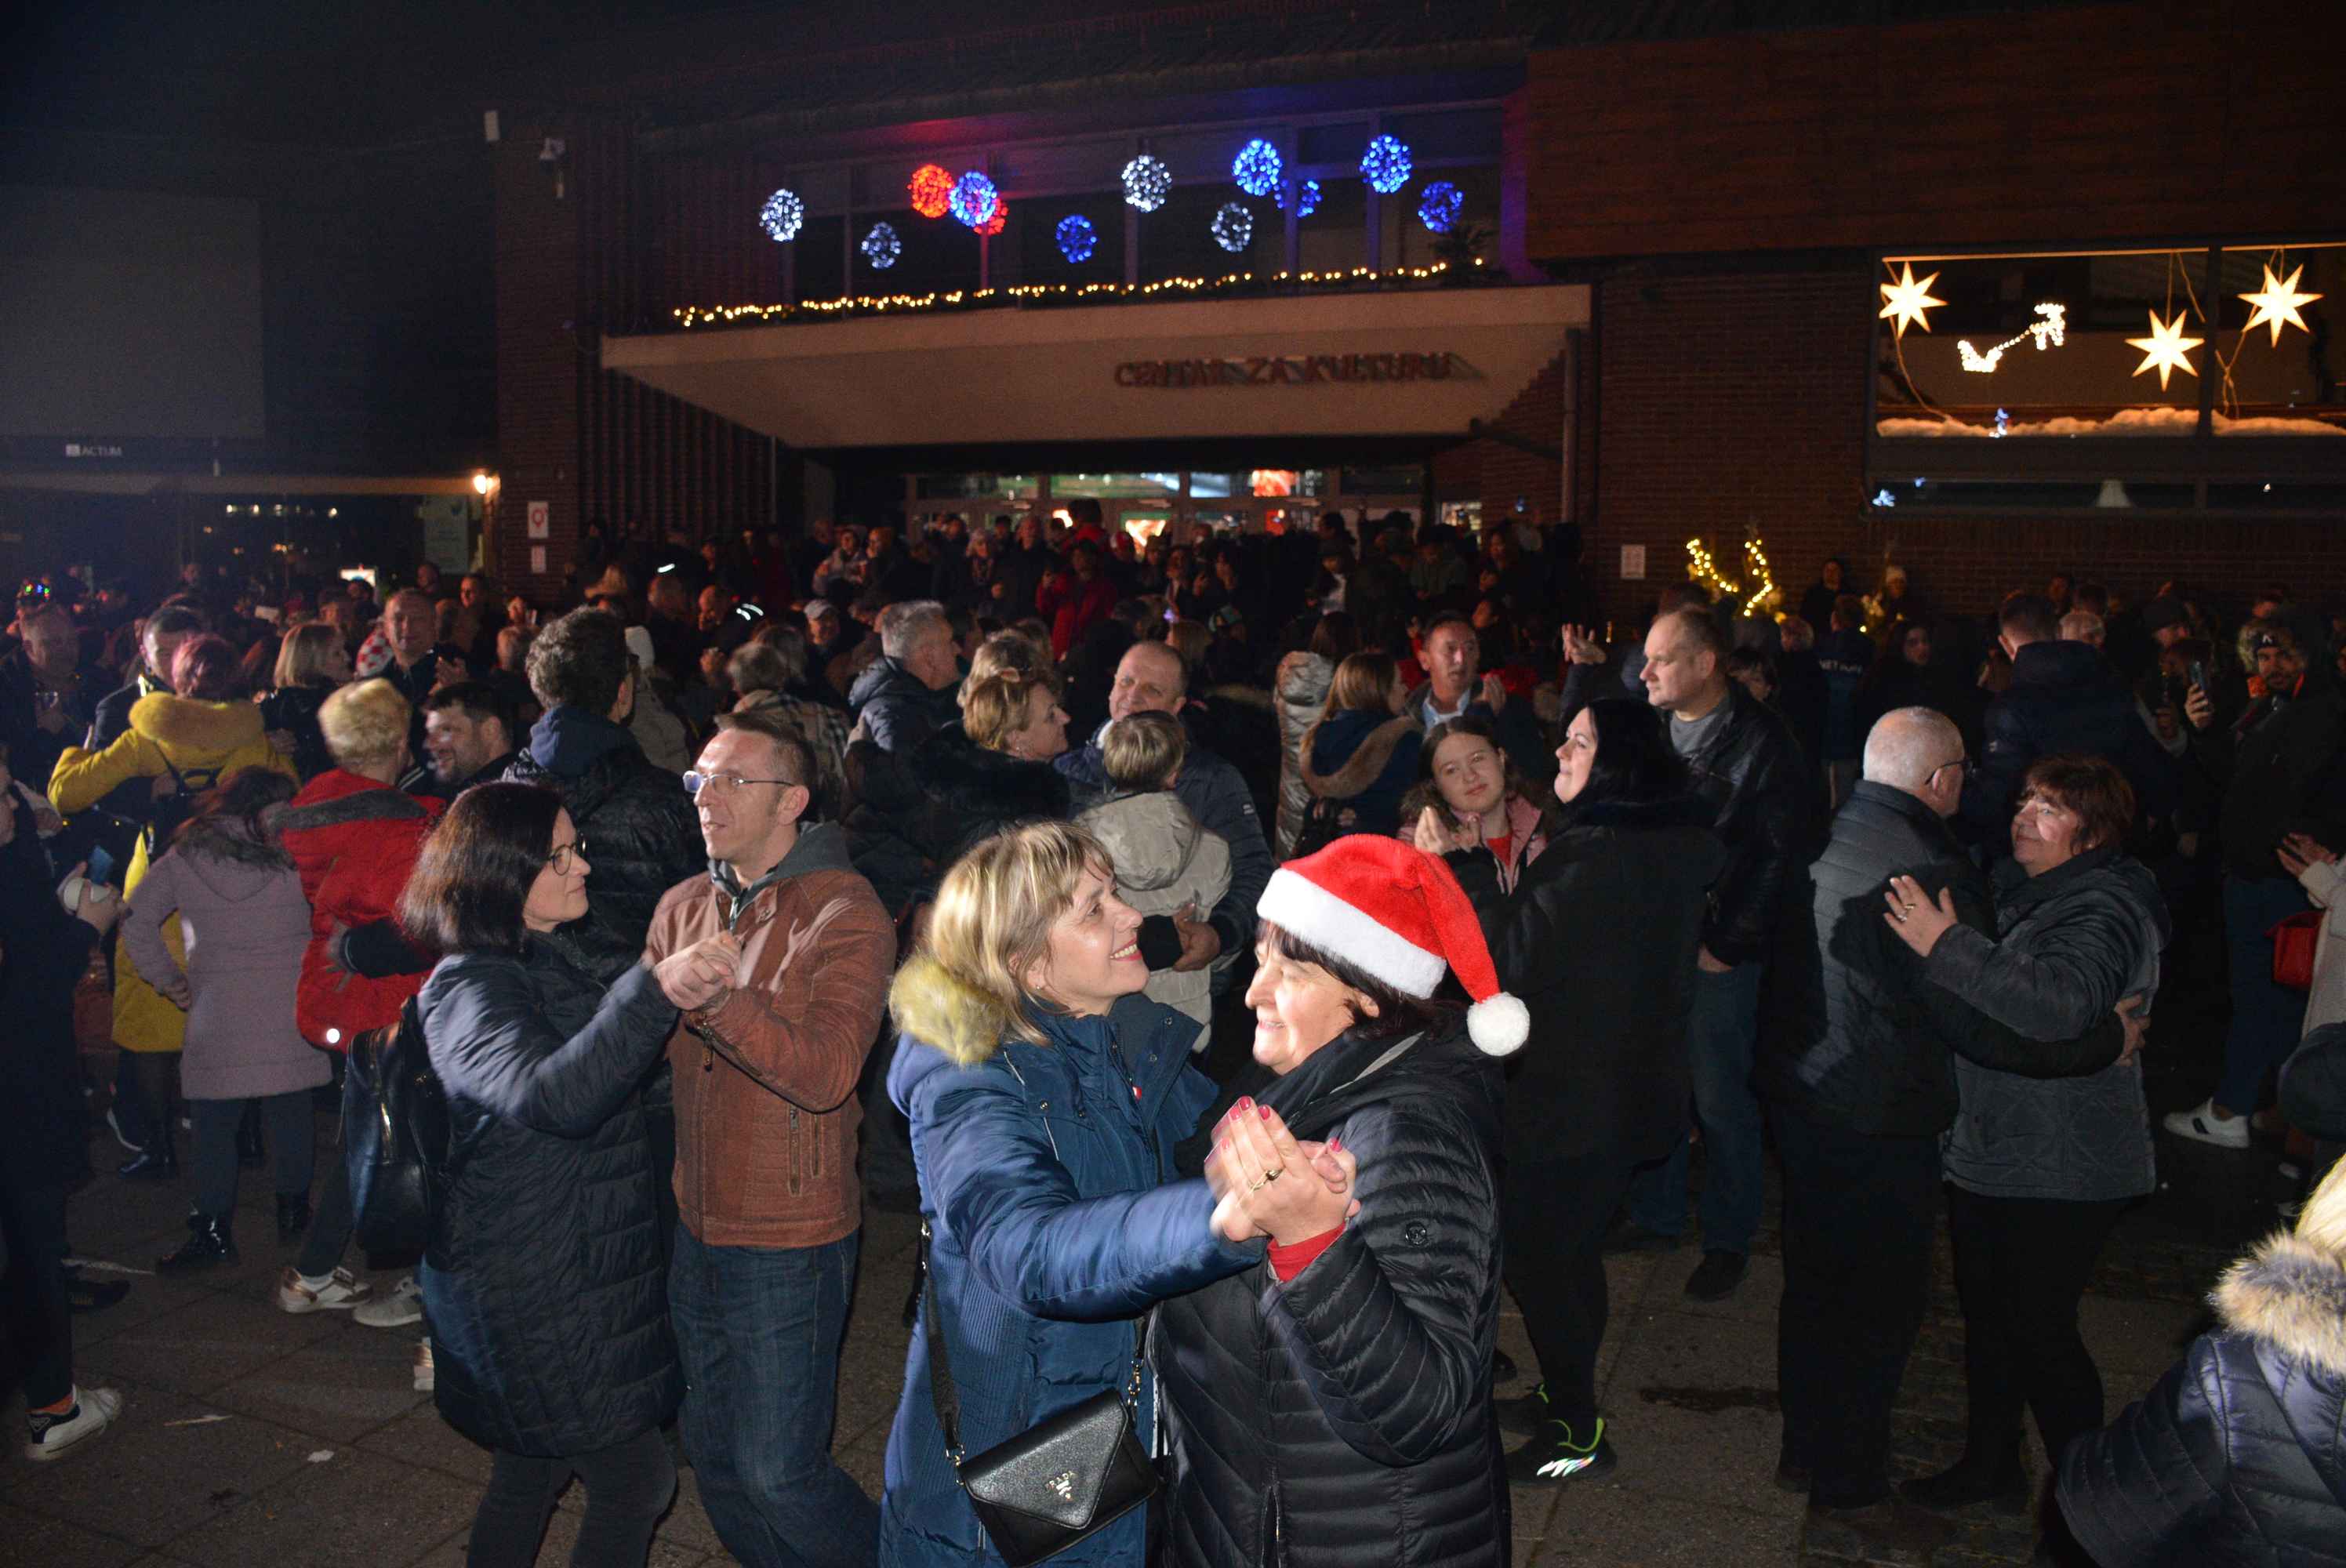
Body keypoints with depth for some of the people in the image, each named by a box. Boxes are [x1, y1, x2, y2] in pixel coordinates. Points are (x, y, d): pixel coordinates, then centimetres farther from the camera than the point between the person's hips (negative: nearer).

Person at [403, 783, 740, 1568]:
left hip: (569, 1274, 10)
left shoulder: (540, 964, 9)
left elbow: (607, 1062, 25)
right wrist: (655, 987, -55)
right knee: (636, 1477, -2)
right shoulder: (467, 991, -22)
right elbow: (553, 1094, -43)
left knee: (532, 1468, 21)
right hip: (530, 1291, -10)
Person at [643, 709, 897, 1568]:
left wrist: (715, 993, -34)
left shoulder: (846, 915, -15)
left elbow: (824, 1072, -26)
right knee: (716, 1460, 19)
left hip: (791, 1241, -6)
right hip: (696, 1227, 7)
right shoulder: (683, 907, 6)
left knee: (778, 1474, 0)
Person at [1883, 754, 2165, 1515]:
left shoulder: (2106, 909, -19)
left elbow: (2062, 1004, -38)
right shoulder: (2016, 886, 10)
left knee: (2040, 1329, -1)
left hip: (2060, 1171, -9)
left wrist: (1947, 946, -38)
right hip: (1986, 1149, 9)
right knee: (1987, 1311, 19)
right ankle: (1990, 1461, 35)